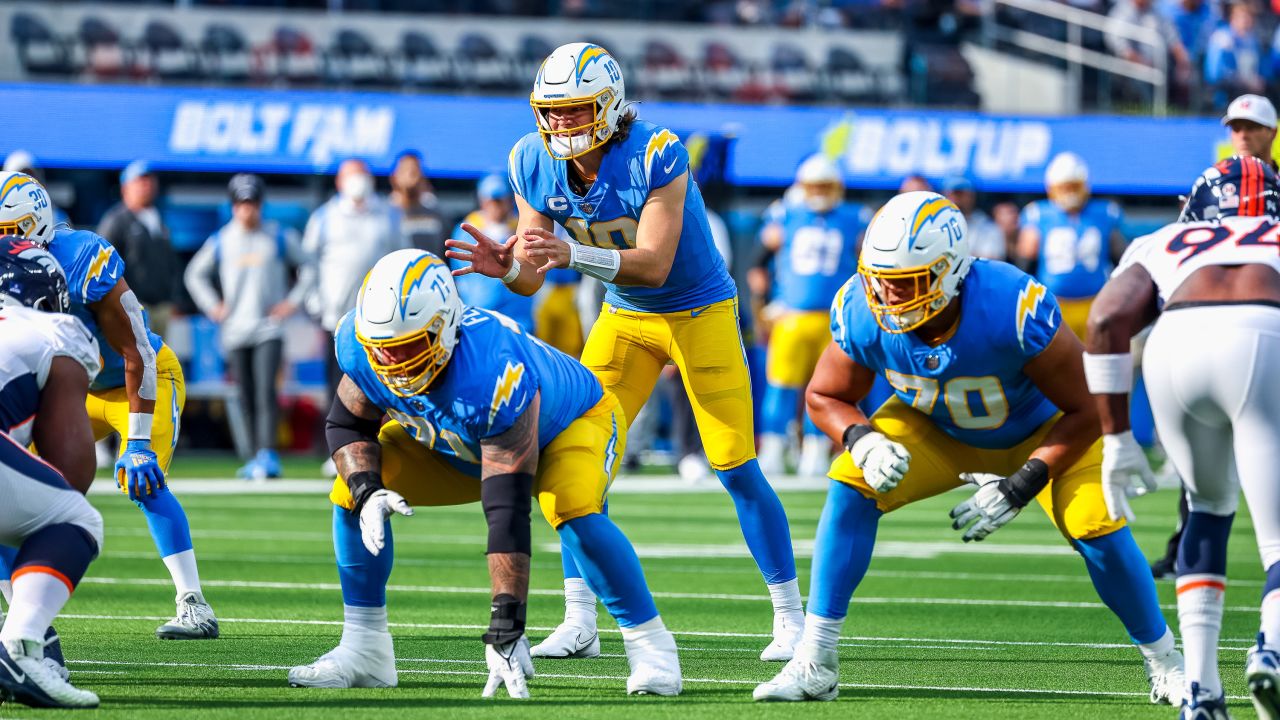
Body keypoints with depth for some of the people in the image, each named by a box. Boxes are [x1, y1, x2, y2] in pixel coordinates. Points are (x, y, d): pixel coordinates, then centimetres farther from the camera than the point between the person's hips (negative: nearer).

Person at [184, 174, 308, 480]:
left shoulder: (279, 237, 2)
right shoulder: (221, 241, 6)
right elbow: (195, 274, 18)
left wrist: (293, 301, 0)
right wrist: (212, 306, 7)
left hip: (269, 328, -2)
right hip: (235, 331, 3)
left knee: (265, 391, -17)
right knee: (247, 397, 4)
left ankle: (267, 456, -23)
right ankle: (259, 458, 12)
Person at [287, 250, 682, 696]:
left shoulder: (492, 375, -45)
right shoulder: (361, 346, -29)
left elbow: (507, 514, -44)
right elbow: (348, 425, -8)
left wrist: (507, 625, -46)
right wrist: (367, 492, -30)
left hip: (573, 421, -6)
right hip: (457, 446, 6)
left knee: (573, 512, -36)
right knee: (351, 494, -11)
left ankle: (650, 646, -20)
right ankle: (363, 651, 0)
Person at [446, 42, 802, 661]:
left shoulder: (654, 157, -28)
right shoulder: (535, 165, -11)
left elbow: (653, 265, -33)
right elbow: (531, 279, -8)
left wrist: (574, 254, -47)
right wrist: (506, 266, -32)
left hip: (700, 312, -5)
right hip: (625, 318, 5)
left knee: (736, 469, -6)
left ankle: (790, 617, 7)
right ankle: (579, 622, 0)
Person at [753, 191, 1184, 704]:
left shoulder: (1015, 311, -40)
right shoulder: (863, 315, -29)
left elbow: (1087, 409, -27)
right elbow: (824, 397, -8)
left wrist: (1020, 487, -31)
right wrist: (864, 442, -30)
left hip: (1043, 432, -3)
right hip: (939, 429, 3)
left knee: (1096, 528, -21)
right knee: (852, 486, -19)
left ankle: (1164, 664, 6)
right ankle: (814, 665, -13)